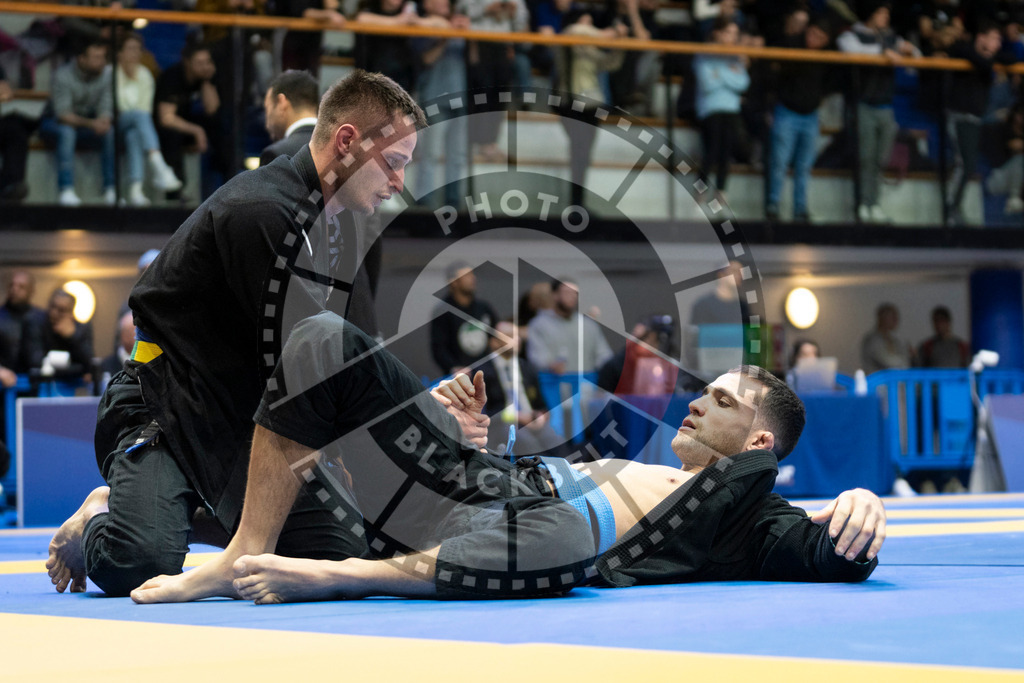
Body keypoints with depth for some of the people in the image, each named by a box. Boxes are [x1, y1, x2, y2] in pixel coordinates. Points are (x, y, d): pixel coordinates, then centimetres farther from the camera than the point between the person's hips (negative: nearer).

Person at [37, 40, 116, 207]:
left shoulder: (106, 75, -11)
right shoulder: (64, 76, -22)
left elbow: (105, 110, -10)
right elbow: (63, 114, -27)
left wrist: (103, 121, -35)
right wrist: (90, 123, -43)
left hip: (86, 123, 4)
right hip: (54, 123, -4)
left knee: (110, 132, -26)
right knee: (66, 132, -38)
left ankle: (111, 189, -28)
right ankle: (66, 190, -42)